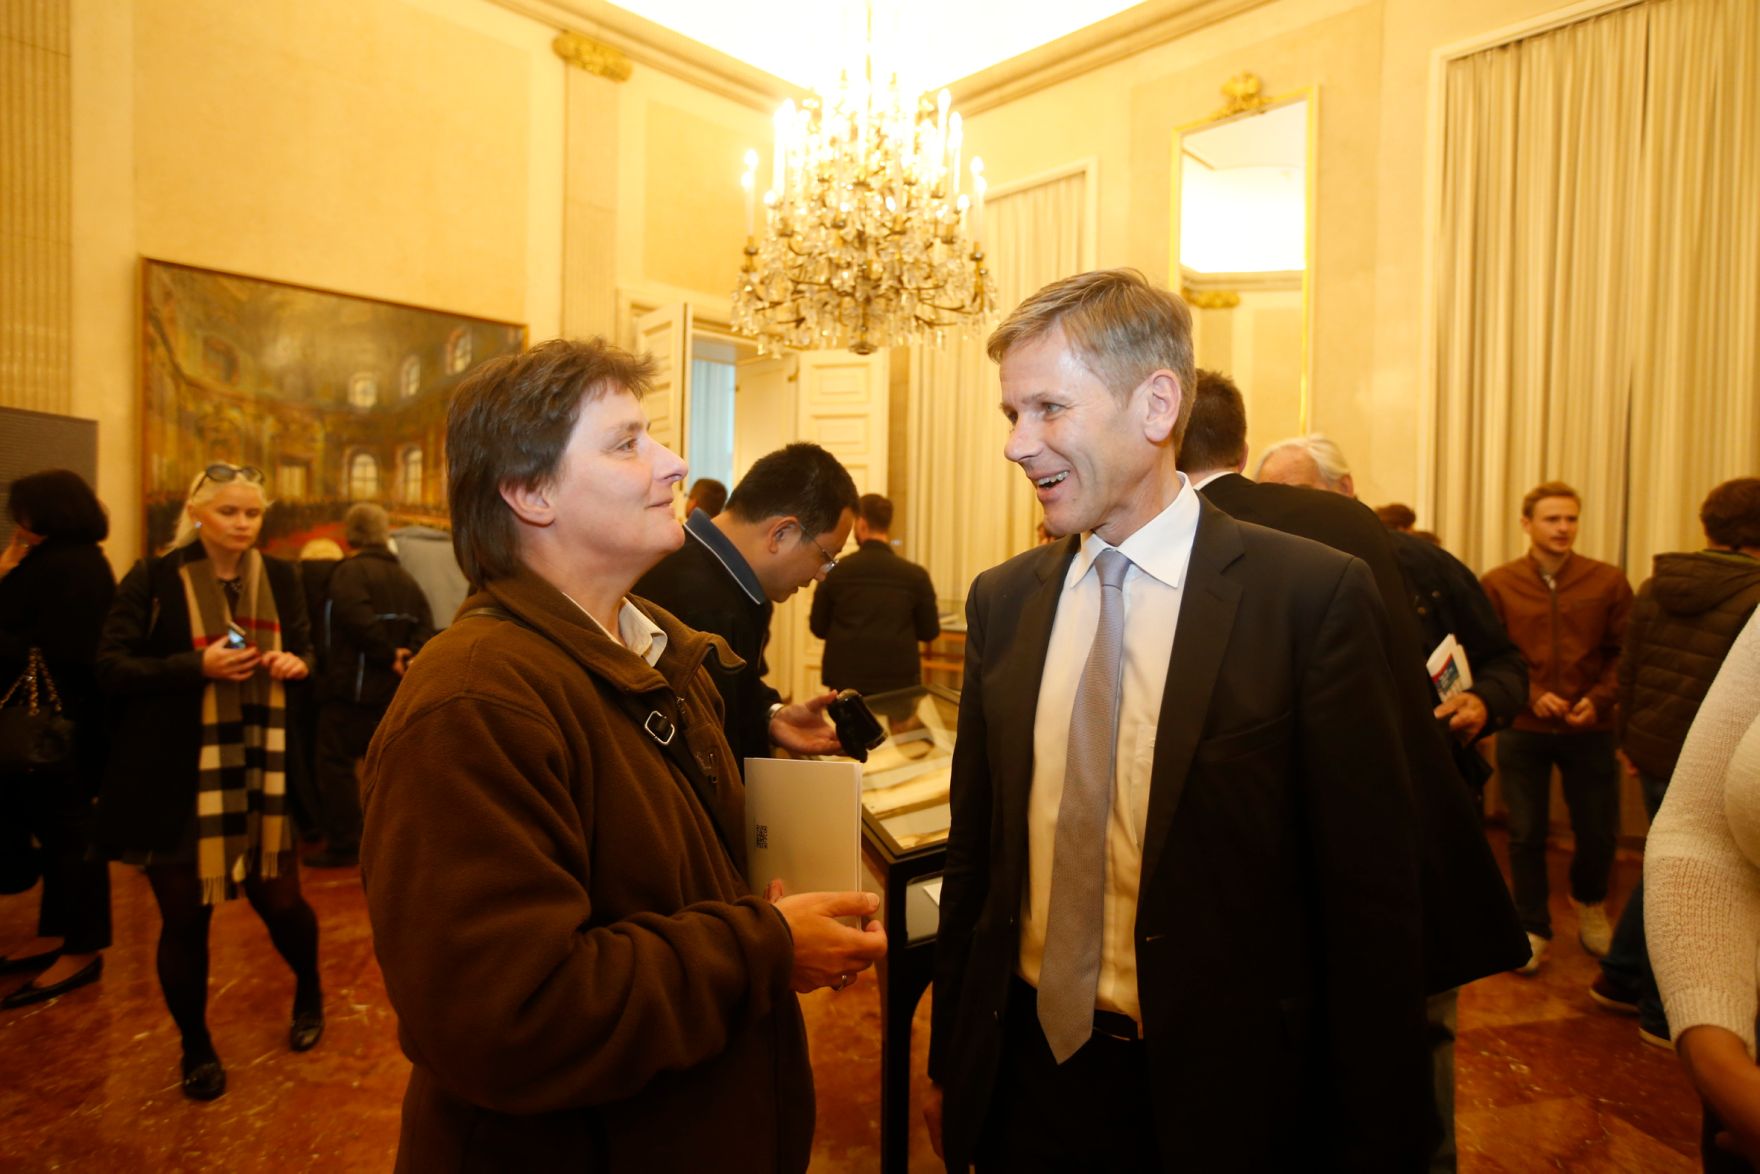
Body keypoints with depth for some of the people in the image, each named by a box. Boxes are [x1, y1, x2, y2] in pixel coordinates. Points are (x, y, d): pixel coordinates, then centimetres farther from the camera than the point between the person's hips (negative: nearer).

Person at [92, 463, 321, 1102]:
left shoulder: (280, 577, 5)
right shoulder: (153, 579, -5)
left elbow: (303, 649, 14)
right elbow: (112, 668, -9)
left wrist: (295, 662, -9)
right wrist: (198, 667, -23)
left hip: (263, 769, 2)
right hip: (176, 776, -2)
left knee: (280, 900, 7)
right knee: (185, 916, 8)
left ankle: (309, 993, 39)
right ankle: (196, 1048, 32)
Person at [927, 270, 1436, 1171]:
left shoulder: (1314, 596, -15)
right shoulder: (1001, 601, -2)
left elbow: (1370, 896, -11)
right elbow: (975, 848, 4)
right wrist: (949, 1061, 8)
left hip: (1215, 1093, -3)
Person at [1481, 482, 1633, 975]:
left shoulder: (1609, 581, -2)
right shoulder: (1498, 584, -4)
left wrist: (1599, 698, -12)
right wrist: (1530, 694, -15)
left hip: (1589, 730, 1)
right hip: (1522, 731, -1)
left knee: (1598, 832, 11)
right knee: (1526, 835, 7)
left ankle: (1589, 902, 43)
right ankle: (1533, 929, 25)